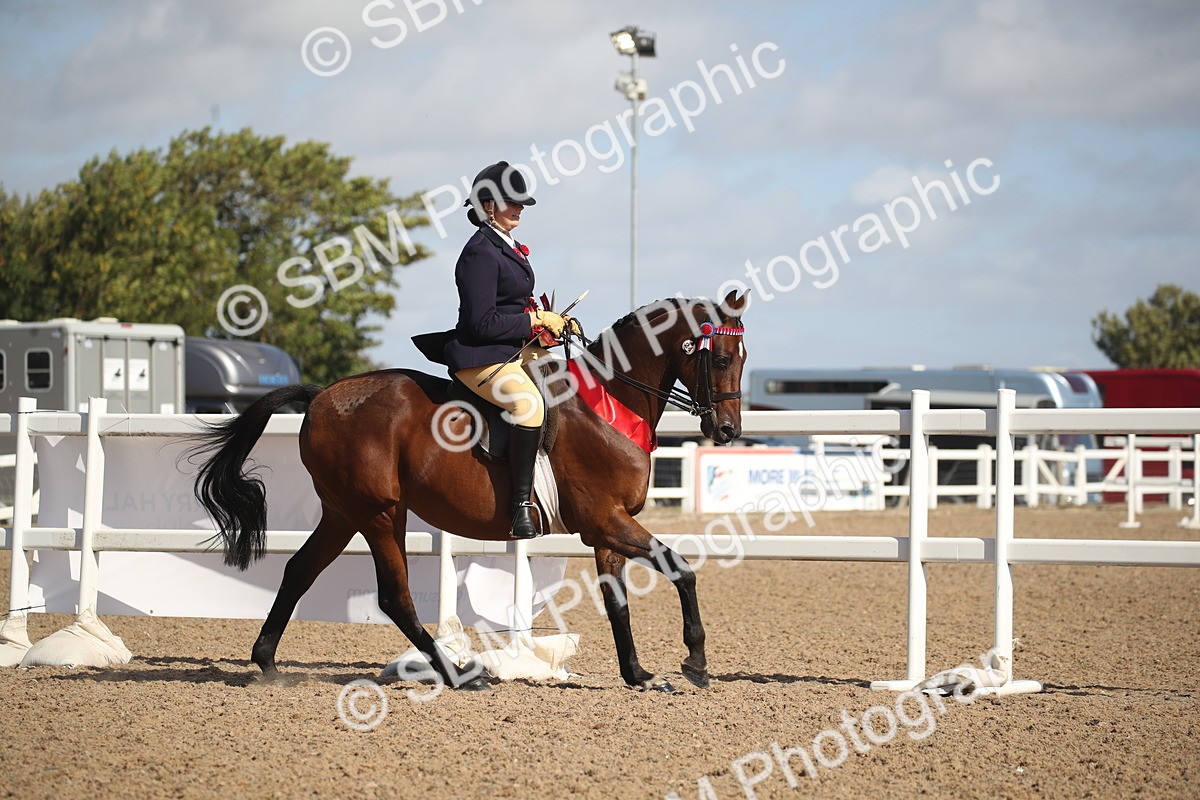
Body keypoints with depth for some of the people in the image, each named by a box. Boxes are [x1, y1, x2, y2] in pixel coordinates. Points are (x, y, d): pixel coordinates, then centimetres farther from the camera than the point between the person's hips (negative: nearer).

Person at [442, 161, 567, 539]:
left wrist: (546, 321, 10)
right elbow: (484, 322, -20)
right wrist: (536, 320, -14)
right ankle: (521, 506, -35)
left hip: (515, 351, 11)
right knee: (530, 402, -35)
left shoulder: (506, 247, 17)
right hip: (481, 358, -11)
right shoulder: (480, 252, -14)